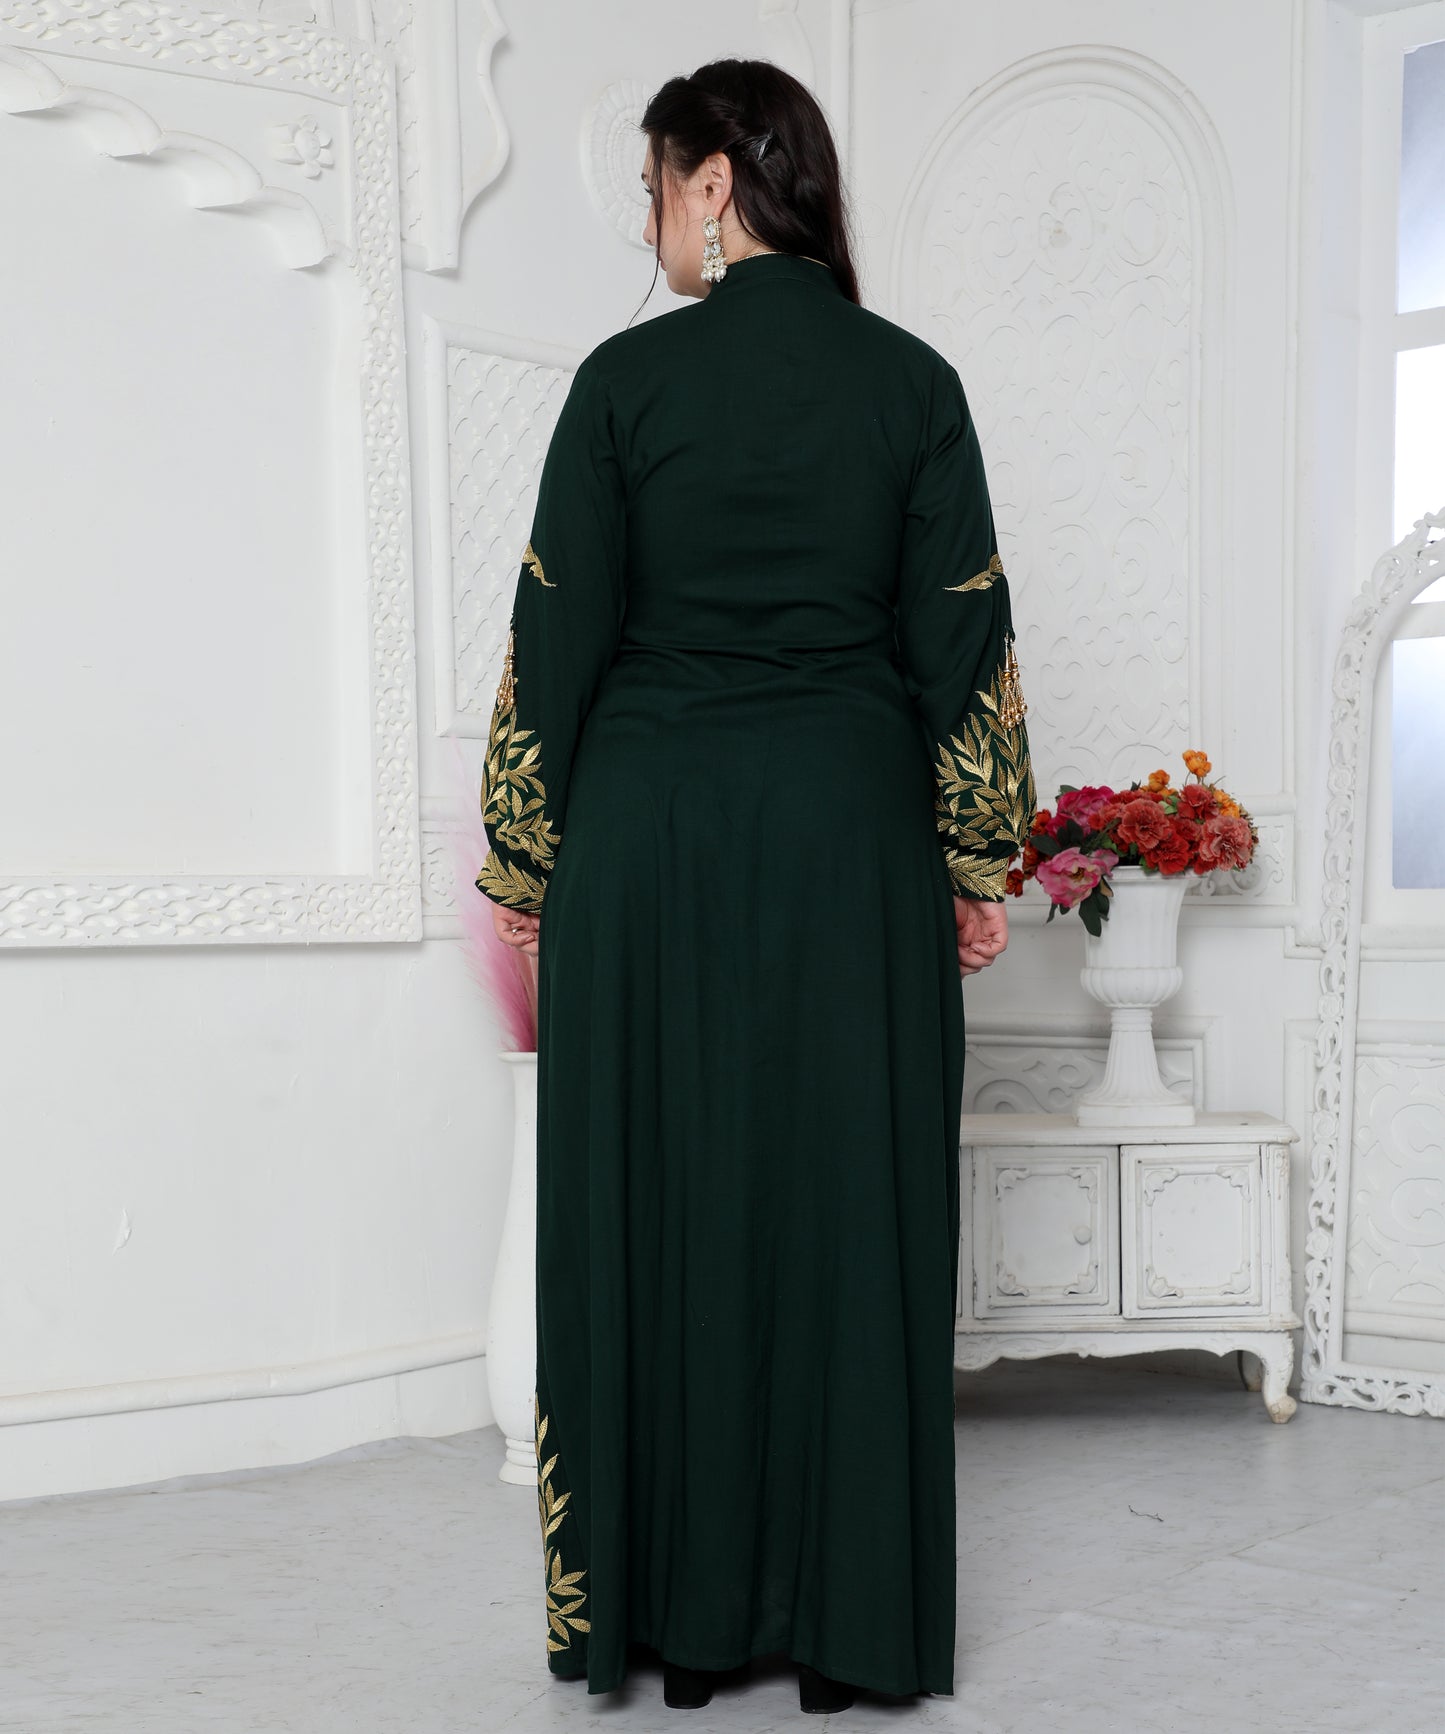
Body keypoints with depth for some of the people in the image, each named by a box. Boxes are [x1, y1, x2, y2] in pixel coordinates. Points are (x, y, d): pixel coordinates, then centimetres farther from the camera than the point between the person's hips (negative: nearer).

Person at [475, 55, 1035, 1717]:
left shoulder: (627, 378, -2)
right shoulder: (914, 382, 2)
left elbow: (556, 639, -3)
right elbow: (964, 644, 1)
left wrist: (524, 872, 5)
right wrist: (978, 863, 8)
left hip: (651, 834, -1)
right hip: (851, 835, 1)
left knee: (660, 1206, 7)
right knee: (847, 1211, 6)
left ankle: (682, 1609, 15)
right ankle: (844, 1615, 13)